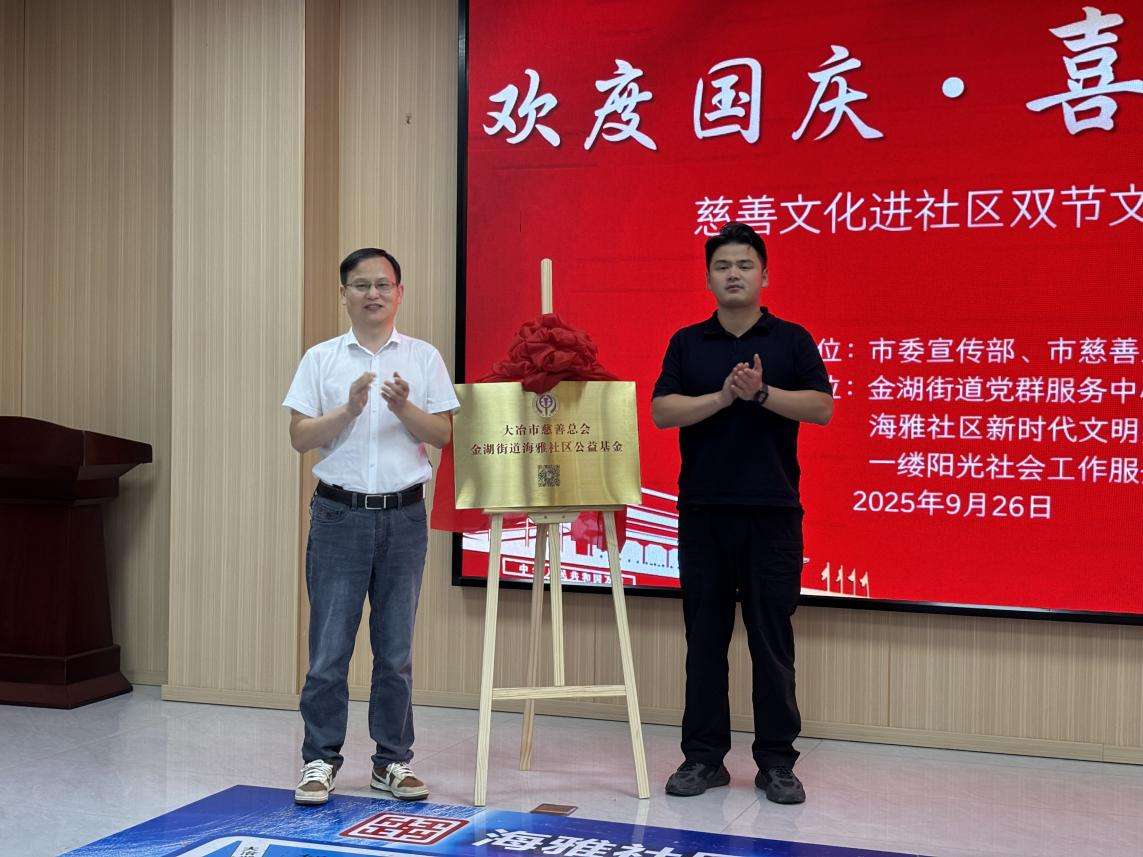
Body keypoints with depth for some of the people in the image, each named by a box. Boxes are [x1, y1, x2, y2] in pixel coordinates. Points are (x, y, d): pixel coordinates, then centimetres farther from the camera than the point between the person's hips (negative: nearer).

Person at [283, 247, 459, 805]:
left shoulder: (424, 358, 7)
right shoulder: (321, 359, 6)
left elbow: (443, 435, 2)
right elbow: (300, 436, -1)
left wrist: (405, 408, -15)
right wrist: (349, 410, -15)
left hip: (403, 514, 1)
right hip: (339, 513, -1)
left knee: (396, 649, 7)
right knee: (329, 649, 0)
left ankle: (393, 761, 17)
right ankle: (320, 760, 12)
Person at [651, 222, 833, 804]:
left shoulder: (791, 340, 6)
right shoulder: (687, 343, 10)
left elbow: (822, 407, -4)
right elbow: (661, 411, -2)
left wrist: (761, 392, -16)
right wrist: (724, 396, -14)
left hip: (772, 509, -1)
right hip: (702, 509, 2)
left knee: (772, 639, 1)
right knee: (704, 636, 6)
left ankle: (776, 761, 11)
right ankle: (704, 756, 15)